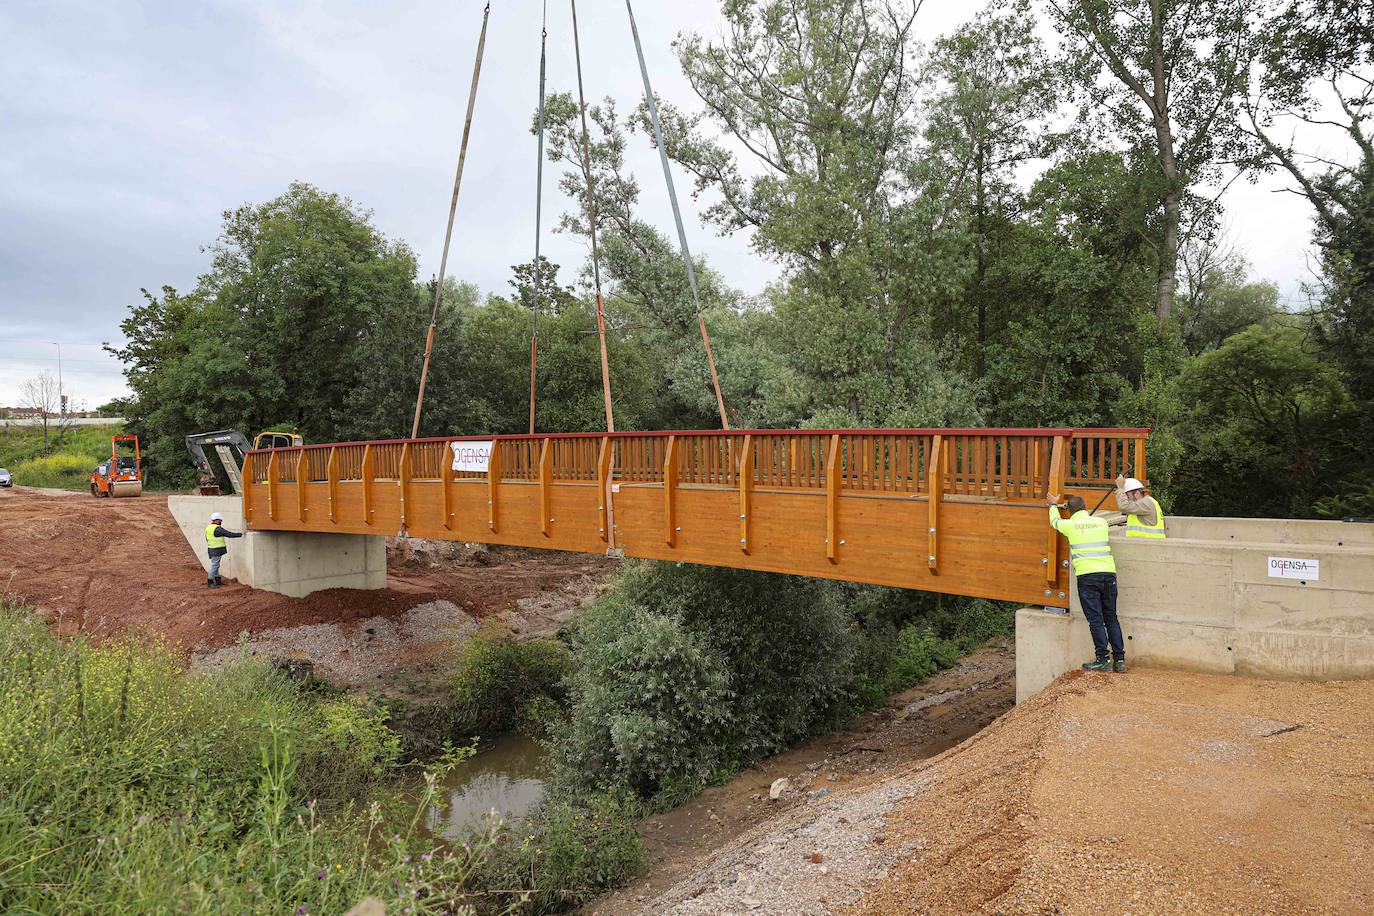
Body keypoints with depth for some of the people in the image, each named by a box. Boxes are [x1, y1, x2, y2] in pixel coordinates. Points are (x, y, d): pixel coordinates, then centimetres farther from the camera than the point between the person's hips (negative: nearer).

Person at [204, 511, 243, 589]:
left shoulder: (208, 528, 10)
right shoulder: (218, 529, -19)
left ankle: (218, 581, 22)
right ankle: (210, 583, -1)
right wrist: (240, 534, -7)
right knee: (214, 566, -4)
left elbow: (207, 539, 19)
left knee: (215, 565, 15)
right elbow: (229, 534, -17)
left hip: (211, 549, 10)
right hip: (217, 551, -10)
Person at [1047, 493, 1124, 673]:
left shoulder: (1069, 525, 3)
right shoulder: (1101, 522, 11)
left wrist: (1053, 505, 44)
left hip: (1087, 575, -4)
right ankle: (1119, 659, 12)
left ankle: (1103, 660, -4)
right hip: (1109, 573, 4)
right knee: (1111, 618, 12)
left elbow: (1055, 521, 25)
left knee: (1095, 620, -2)